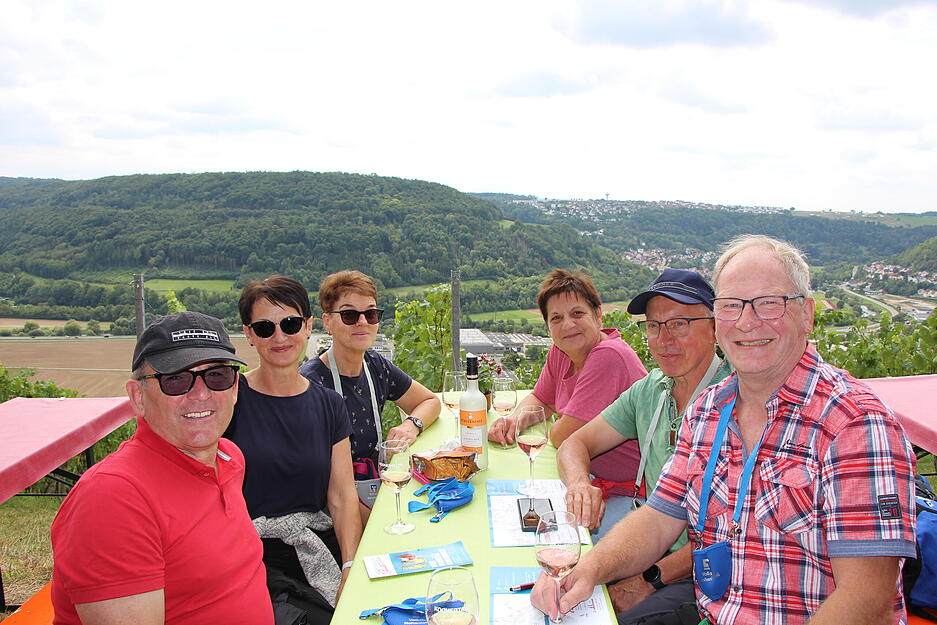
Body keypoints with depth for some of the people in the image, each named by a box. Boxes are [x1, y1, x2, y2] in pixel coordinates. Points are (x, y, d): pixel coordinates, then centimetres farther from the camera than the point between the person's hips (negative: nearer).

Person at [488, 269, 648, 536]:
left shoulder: (608, 356, -26)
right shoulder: (560, 352, 2)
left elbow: (563, 436, -24)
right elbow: (540, 400, 19)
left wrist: (558, 425, 0)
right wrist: (513, 419, -2)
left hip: (631, 492, -8)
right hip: (592, 480, 8)